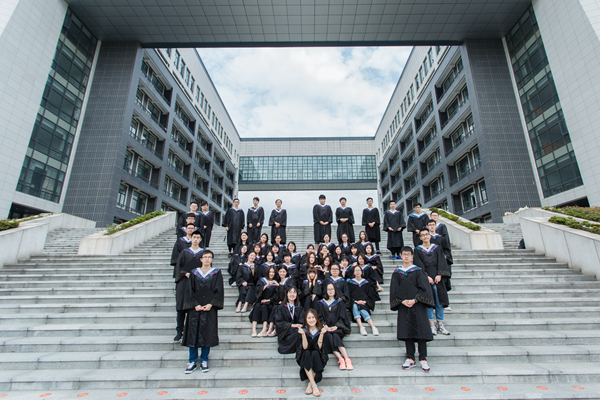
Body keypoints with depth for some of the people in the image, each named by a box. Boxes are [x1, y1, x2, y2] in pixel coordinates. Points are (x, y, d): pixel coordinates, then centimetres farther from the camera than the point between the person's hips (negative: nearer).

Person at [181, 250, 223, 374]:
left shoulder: (216, 273, 3)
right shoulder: (194, 273, 6)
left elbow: (218, 290, -2)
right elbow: (190, 290, 2)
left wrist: (210, 304, -14)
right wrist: (195, 305, -11)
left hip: (209, 307, -1)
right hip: (195, 307, 1)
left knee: (207, 333, 2)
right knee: (193, 333, 2)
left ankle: (204, 360, 17)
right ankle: (192, 361, 15)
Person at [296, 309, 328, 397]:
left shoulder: (321, 329, -9)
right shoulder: (303, 330, -9)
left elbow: (319, 347, -17)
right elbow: (305, 347, -18)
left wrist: (322, 334, -28)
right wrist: (303, 334, -32)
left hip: (317, 356, 0)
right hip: (306, 357, 0)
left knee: (315, 353, -32)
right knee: (306, 353, -32)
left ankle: (310, 384, -22)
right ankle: (314, 385, -32)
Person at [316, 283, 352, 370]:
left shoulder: (340, 302, 13)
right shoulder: (321, 303, 15)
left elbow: (342, 317, 6)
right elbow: (320, 317, 9)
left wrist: (336, 326, -11)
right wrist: (326, 327, -10)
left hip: (337, 327, -1)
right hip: (326, 327, 1)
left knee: (336, 336, -32)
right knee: (329, 337, -31)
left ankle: (347, 359, -36)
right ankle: (341, 359, -38)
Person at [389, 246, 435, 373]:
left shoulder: (418, 271, 1)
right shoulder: (396, 273, 7)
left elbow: (424, 287, -5)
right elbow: (394, 290, 5)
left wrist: (414, 300, -14)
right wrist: (402, 301, -10)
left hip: (418, 305, -2)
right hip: (403, 305, 2)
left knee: (420, 330, 0)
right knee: (406, 331, 4)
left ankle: (423, 359, 11)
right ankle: (410, 358, 13)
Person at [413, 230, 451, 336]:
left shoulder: (437, 248, 9)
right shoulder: (418, 250, 2)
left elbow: (441, 262, 2)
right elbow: (419, 265, -5)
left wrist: (439, 275, -11)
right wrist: (426, 276, -15)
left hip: (437, 278, 2)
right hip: (425, 279, -2)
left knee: (439, 301, 4)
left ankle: (440, 325, 13)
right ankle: (432, 325, 6)